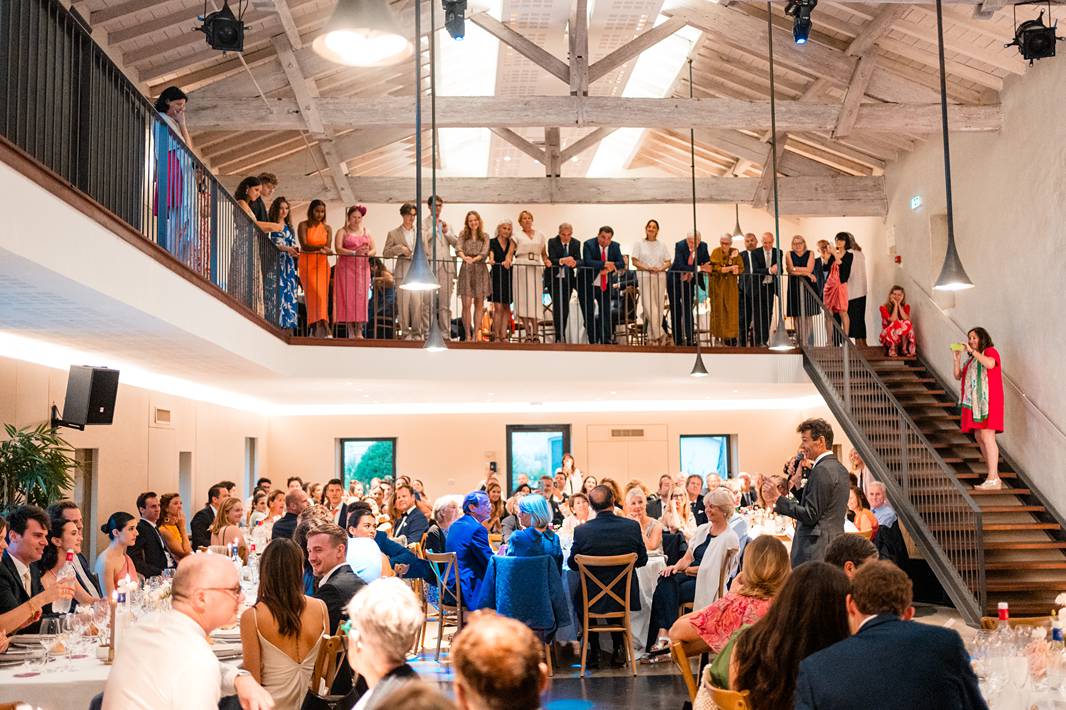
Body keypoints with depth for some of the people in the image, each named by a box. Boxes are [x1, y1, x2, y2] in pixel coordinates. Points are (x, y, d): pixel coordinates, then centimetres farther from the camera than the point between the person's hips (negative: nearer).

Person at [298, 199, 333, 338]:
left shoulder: (327, 228, 12)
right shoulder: (303, 225, 2)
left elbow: (328, 247, 3)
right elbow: (304, 245, -8)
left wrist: (325, 250, -22)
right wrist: (320, 247, -24)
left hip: (322, 264, 3)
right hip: (307, 263, -3)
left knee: (323, 295, -5)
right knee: (315, 294, -14)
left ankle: (319, 331, -4)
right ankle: (318, 326, -14)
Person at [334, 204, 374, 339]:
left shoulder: (366, 232, 17)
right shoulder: (342, 231, 5)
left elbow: (373, 249, 13)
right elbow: (338, 249, -9)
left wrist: (368, 253, -10)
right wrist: (354, 253, -21)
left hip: (362, 268, 3)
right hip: (346, 267, -3)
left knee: (361, 297, -4)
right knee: (348, 297, -7)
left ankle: (359, 331, -6)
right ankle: (351, 331, -6)